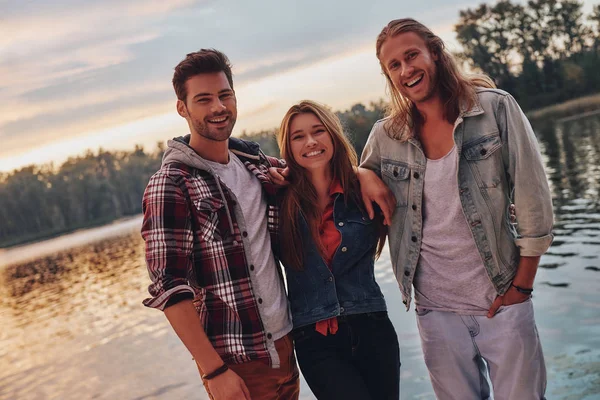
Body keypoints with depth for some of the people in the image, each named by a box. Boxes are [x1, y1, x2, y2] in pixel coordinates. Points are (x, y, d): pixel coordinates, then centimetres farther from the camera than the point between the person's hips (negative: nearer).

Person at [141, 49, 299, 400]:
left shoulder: (257, 163, 4)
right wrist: (214, 371, -18)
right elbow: (170, 288, -16)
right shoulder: (170, 186, -13)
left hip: (285, 343, 6)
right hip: (235, 361, -6)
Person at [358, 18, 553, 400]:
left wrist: (522, 285, -5)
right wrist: (364, 175, -8)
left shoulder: (496, 108, -7)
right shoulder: (385, 136, 0)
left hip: (501, 300, -2)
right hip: (436, 309, 2)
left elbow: (534, 199, -5)